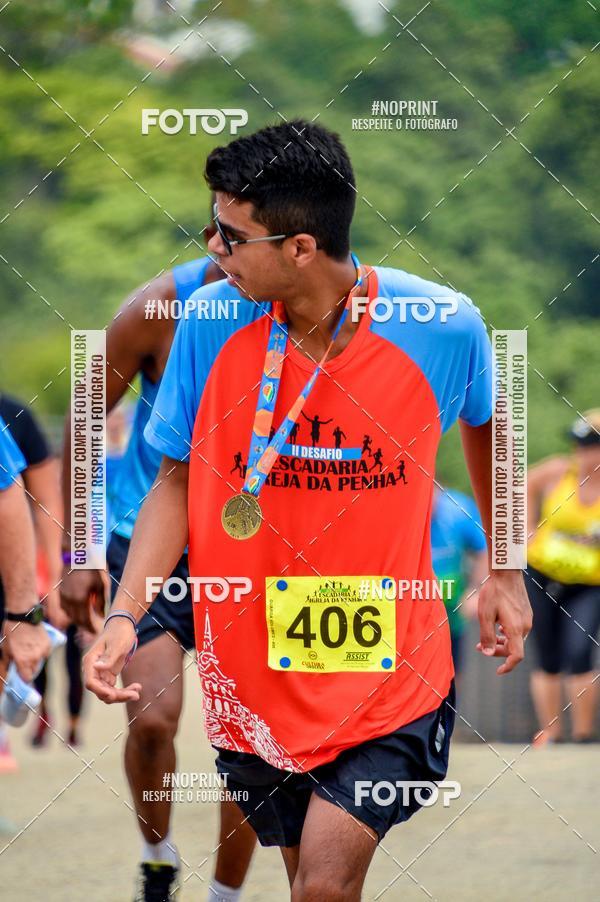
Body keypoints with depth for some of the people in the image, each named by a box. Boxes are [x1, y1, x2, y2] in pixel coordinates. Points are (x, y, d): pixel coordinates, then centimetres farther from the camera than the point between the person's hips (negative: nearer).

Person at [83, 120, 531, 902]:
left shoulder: (443, 328, -14)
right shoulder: (211, 326, -9)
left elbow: (485, 423, 9)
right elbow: (177, 483, 1)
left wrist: (506, 572, 15)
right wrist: (125, 615, -12)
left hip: (389, 678, -3)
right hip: (254, 680, 3)